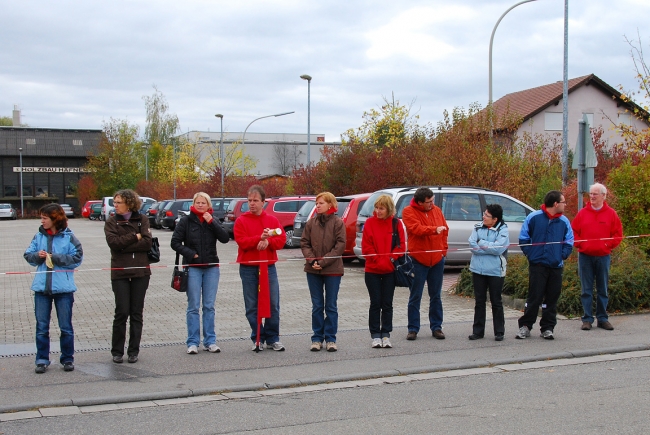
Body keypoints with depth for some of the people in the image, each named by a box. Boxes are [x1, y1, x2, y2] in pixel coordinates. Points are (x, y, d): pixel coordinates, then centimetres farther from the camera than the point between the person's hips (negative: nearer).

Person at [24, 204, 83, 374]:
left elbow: (77, 258, -10)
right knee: (41, 326, 7)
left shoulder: (68, 237, -5)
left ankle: (67, 359, 19)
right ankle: (42, 360, 16)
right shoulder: (39, 236, 6)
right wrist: (38, 256, -13)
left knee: (66, 326, 7)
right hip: (41, 287, 3)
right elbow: (28, 256, 8)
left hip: (63, 288, -3)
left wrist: (54, 257, -15)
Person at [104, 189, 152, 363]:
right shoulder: (111, 222, 5)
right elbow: (113, 242, -13)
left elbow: (147, 243, -9)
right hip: (120, 272, -1)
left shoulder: (142, 219, 5)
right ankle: (117, 351, 10)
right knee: (122, 312, -3)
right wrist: (135, 237, -10)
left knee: (137, 313, 5)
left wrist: (124, 245, -13)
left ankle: (133, 351, 14)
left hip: (140, 272, 1)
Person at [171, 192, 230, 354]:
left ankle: (210, 341, 11)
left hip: (211, 268, 2)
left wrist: (212, 222, -14)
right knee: (193, 307, -1)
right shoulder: (186, 221, 0)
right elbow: (175, 242, -2)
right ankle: (193, 342, 4)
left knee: (209, 306, 6)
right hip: (193, 268, -2)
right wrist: (191, 254, -12)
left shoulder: (213, 221, 7)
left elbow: (225, 238, -6)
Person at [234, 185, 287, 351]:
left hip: (268, 266, 2)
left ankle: (273, 338, 11)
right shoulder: (241, 221, 1)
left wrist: (268, 242, -18)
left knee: (273, 304, 1)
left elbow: (282, 240, 0)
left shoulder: (272, 220, 8)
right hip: (248, 268, -1)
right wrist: (260, 238, -22)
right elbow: (241, 241, -11)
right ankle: (257, 339, 12)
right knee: (252, 306, 3)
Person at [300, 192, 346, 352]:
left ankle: (330, 339, 13)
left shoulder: (338, 223, -4)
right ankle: (317, 338, 15)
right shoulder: (311, 223, 5)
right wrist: (312, 260, -11)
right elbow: (304, 243, 4)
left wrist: (323, 262, -14)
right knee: (317, 306, 8)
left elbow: (340, 246, -9)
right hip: (313, 271, 3)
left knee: (331, 306, 5)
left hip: (333, 270, -3)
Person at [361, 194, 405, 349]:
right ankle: (375, 335, 11)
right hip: (372, 270, -1)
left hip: (390, 270, 1)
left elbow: (401, 245, 0)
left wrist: (391, 258, -13)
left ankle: (386, 334, 14)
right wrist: (377, 260, -12)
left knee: (387, 304, 6)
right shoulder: (370, 223, -2)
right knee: (375, 303, 4)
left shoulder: (396, 223, 0)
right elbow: (366, 246, -4)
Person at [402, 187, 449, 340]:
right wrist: (434, 229, -32)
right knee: (415, 297, 2)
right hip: (418, 259, -4)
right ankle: (413, 328, 9)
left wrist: (444, 250, 5)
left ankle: (436, 327, 18)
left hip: (437, 259, 4)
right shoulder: (409, 212, -6)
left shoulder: (437, 210, 8)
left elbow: (445, 230, 11)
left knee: (436, 296, 11)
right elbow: (416, 229, -21)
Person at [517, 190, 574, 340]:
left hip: (556, 266, 3)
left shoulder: (564, 221, 5)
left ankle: (547, 328, 16)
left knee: (552, 299, 7)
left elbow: (569, 242, 11)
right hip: (537, 264, -3)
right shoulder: (533, 217, -3)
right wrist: (530, 253, -2)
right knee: (534, 297, -4)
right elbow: (523, 239, 4)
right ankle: (525, 326, 6)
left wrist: (562, 256, -1)